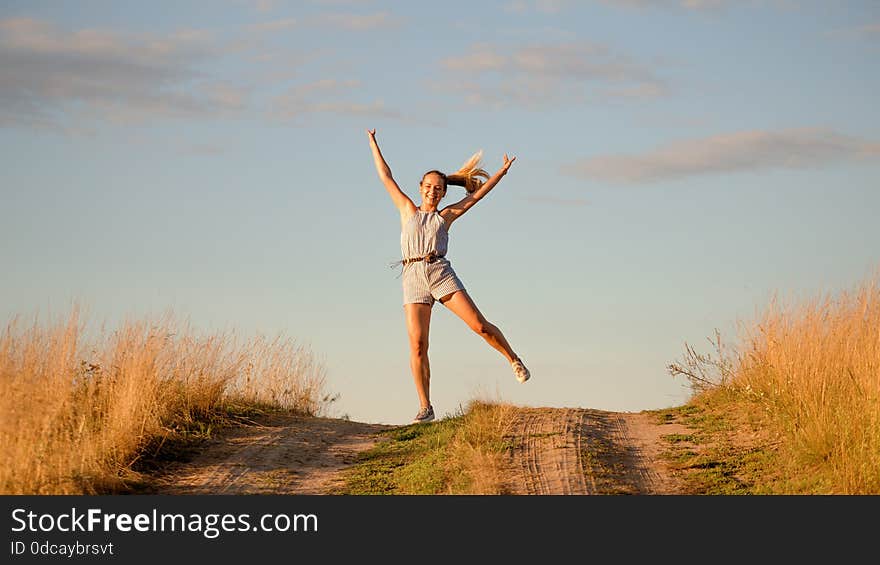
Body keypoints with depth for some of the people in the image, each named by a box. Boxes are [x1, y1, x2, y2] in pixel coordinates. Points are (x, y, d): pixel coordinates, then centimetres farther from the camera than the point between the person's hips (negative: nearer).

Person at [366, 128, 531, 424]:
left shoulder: (445, 216, 16)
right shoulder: (408, 209, 18)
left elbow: (477, 193, 21)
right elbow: (386, 177, 21)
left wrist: (503, 171, 22)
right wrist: (373, 144, 23)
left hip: (441, 272, 0)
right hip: (413, 279, 0)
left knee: (479, 325, -9)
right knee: (417, 345, -9)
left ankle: (513, 359, 16)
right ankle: (425, 408, -4)